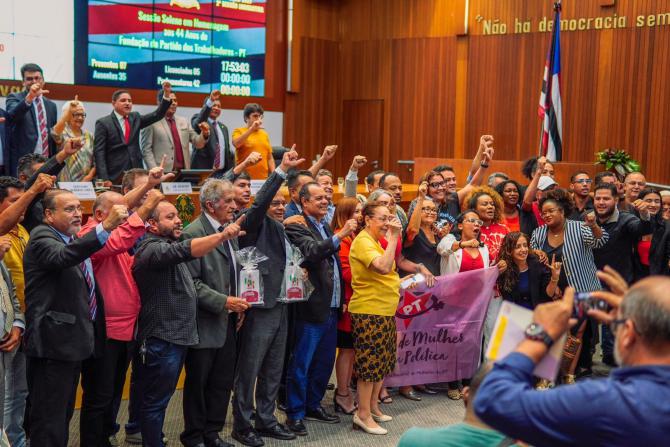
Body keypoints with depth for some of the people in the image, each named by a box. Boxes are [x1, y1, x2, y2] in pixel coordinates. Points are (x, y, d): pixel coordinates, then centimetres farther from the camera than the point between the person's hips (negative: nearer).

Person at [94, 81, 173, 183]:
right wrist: (104, 179, -16)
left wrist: (166, 94, -6)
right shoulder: (103, 123, -2)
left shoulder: (135, 118, 13)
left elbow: (157, 115, 7)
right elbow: (99, 152, -7)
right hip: (115, 176, -4)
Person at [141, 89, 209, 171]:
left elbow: (197, 144, 14)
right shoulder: (152, 122, 0)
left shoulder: (184, 122, 15)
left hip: (183, 171, 5)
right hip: (163, 172, -4)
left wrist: (204, 134, -6)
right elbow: (146, 150, -4)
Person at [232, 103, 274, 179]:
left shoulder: (264, 134, 15)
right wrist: (251, 129, -19)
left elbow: (270, 158, 15)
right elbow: (236, 144, -19)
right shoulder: (239, 131, 3)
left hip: (263, 178, 4)